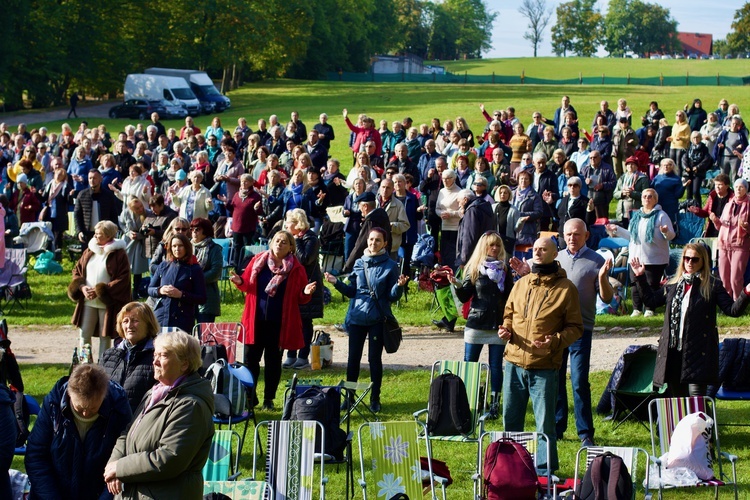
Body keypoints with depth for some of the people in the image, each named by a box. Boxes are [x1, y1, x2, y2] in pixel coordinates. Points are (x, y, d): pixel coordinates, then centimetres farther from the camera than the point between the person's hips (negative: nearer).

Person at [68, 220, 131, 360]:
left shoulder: (119, 254, -8)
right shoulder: (89, 251, 9)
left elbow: (123, 279, -13)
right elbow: (77, 270, 13)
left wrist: (100, 291, -17)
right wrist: (82, 287, -7)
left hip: (108, 303, -5)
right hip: (87, 302, 5)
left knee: (105, 336, 5)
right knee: (84, 334, 5)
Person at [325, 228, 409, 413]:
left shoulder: (390, 266, -2)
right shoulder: (359, 263, 7)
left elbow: (392, 296, -4)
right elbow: (352, 292, 10)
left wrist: (399, 286, -23)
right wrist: (337, 283, -2)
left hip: (377, 319, -3)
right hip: (357, 317, 3)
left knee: (375, 359, 2)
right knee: (353, 358, 7)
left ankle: (375, 399, 12)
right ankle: (349, 396, 18)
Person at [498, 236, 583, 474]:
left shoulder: (565, 288, -2)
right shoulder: (521, 284, 13)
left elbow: (575, 327, -1)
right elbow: (509, 314, 23)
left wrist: (555, 340, -18)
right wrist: (506, 330, 1)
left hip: (545, 367, -5)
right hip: (514, 363, 5)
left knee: (545, 423, -1)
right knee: (510, 419, 11)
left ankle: (545, 471, 8)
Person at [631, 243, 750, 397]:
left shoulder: (712, 286, -1)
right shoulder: (673, 285, 13)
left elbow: (733, 310, -5)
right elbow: (651, 299, 25)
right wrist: (640, 278, 22)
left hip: (699, 349, -5)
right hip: (673, 349, 6)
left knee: (696, 394, -12)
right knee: (677, 392, 13)